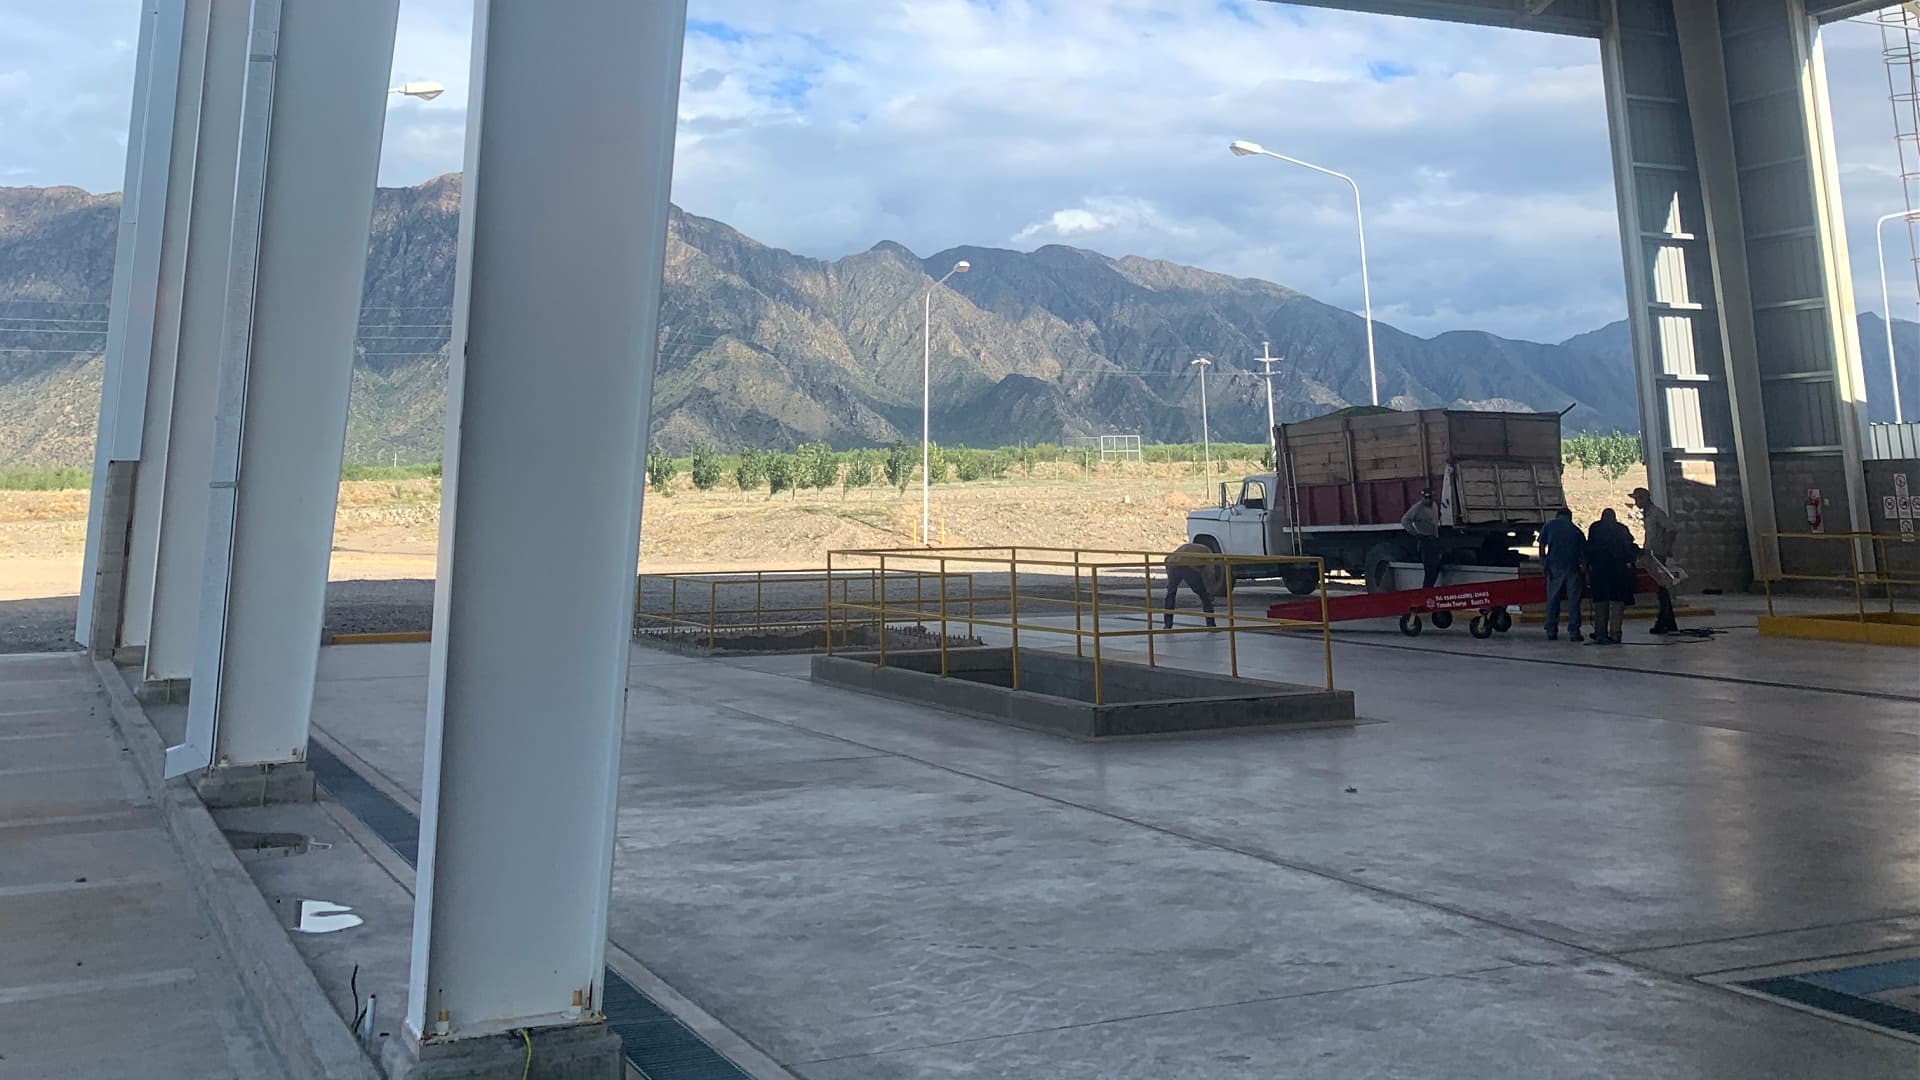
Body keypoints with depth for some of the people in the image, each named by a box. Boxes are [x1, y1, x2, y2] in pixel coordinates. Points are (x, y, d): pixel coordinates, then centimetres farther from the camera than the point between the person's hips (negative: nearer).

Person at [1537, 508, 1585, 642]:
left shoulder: (1548, 526, 9)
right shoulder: (1576, 530, 13)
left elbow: (1542, 547, 0)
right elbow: (1584, 552, 12)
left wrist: (1544, 563, 1)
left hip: (1554, 567, 0)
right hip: (1572, 568, 0)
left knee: (1552, 600, 5)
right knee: (1573, 600, 2)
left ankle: (1551, 632, 3)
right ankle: (1573, 632, -2)